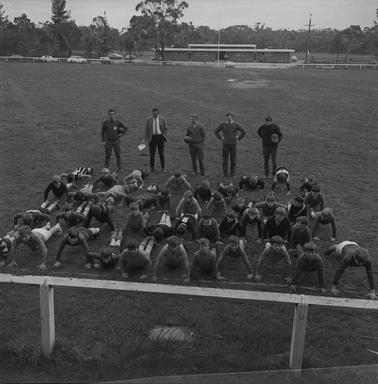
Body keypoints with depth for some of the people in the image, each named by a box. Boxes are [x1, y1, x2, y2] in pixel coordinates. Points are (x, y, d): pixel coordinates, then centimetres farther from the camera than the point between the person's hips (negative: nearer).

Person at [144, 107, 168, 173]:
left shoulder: (162, 119, 1)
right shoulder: (149, 120, 2)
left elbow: (166, 128, 9)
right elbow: (146, 130, 3)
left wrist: (164, 135, -2)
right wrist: (145, 139, -3)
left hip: (160, 137, 0)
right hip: (152, 137, 0)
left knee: (161, 153, 3)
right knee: (152, 153, 2)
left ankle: (163, 168, 13)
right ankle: (151, 168, 13)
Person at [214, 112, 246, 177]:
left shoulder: (235, 125, -1)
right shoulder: (223, 125, 0)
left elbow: (244, 132, 4)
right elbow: (216, 131, 11)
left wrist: (238, 138, 2)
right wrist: (220, 138, 5)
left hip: (233, 144, 0)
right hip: (225, 144, 0)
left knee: (233, 160, 4)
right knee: (225, 160, 2)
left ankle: (233, 174, 11)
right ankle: (225, 174, 9)